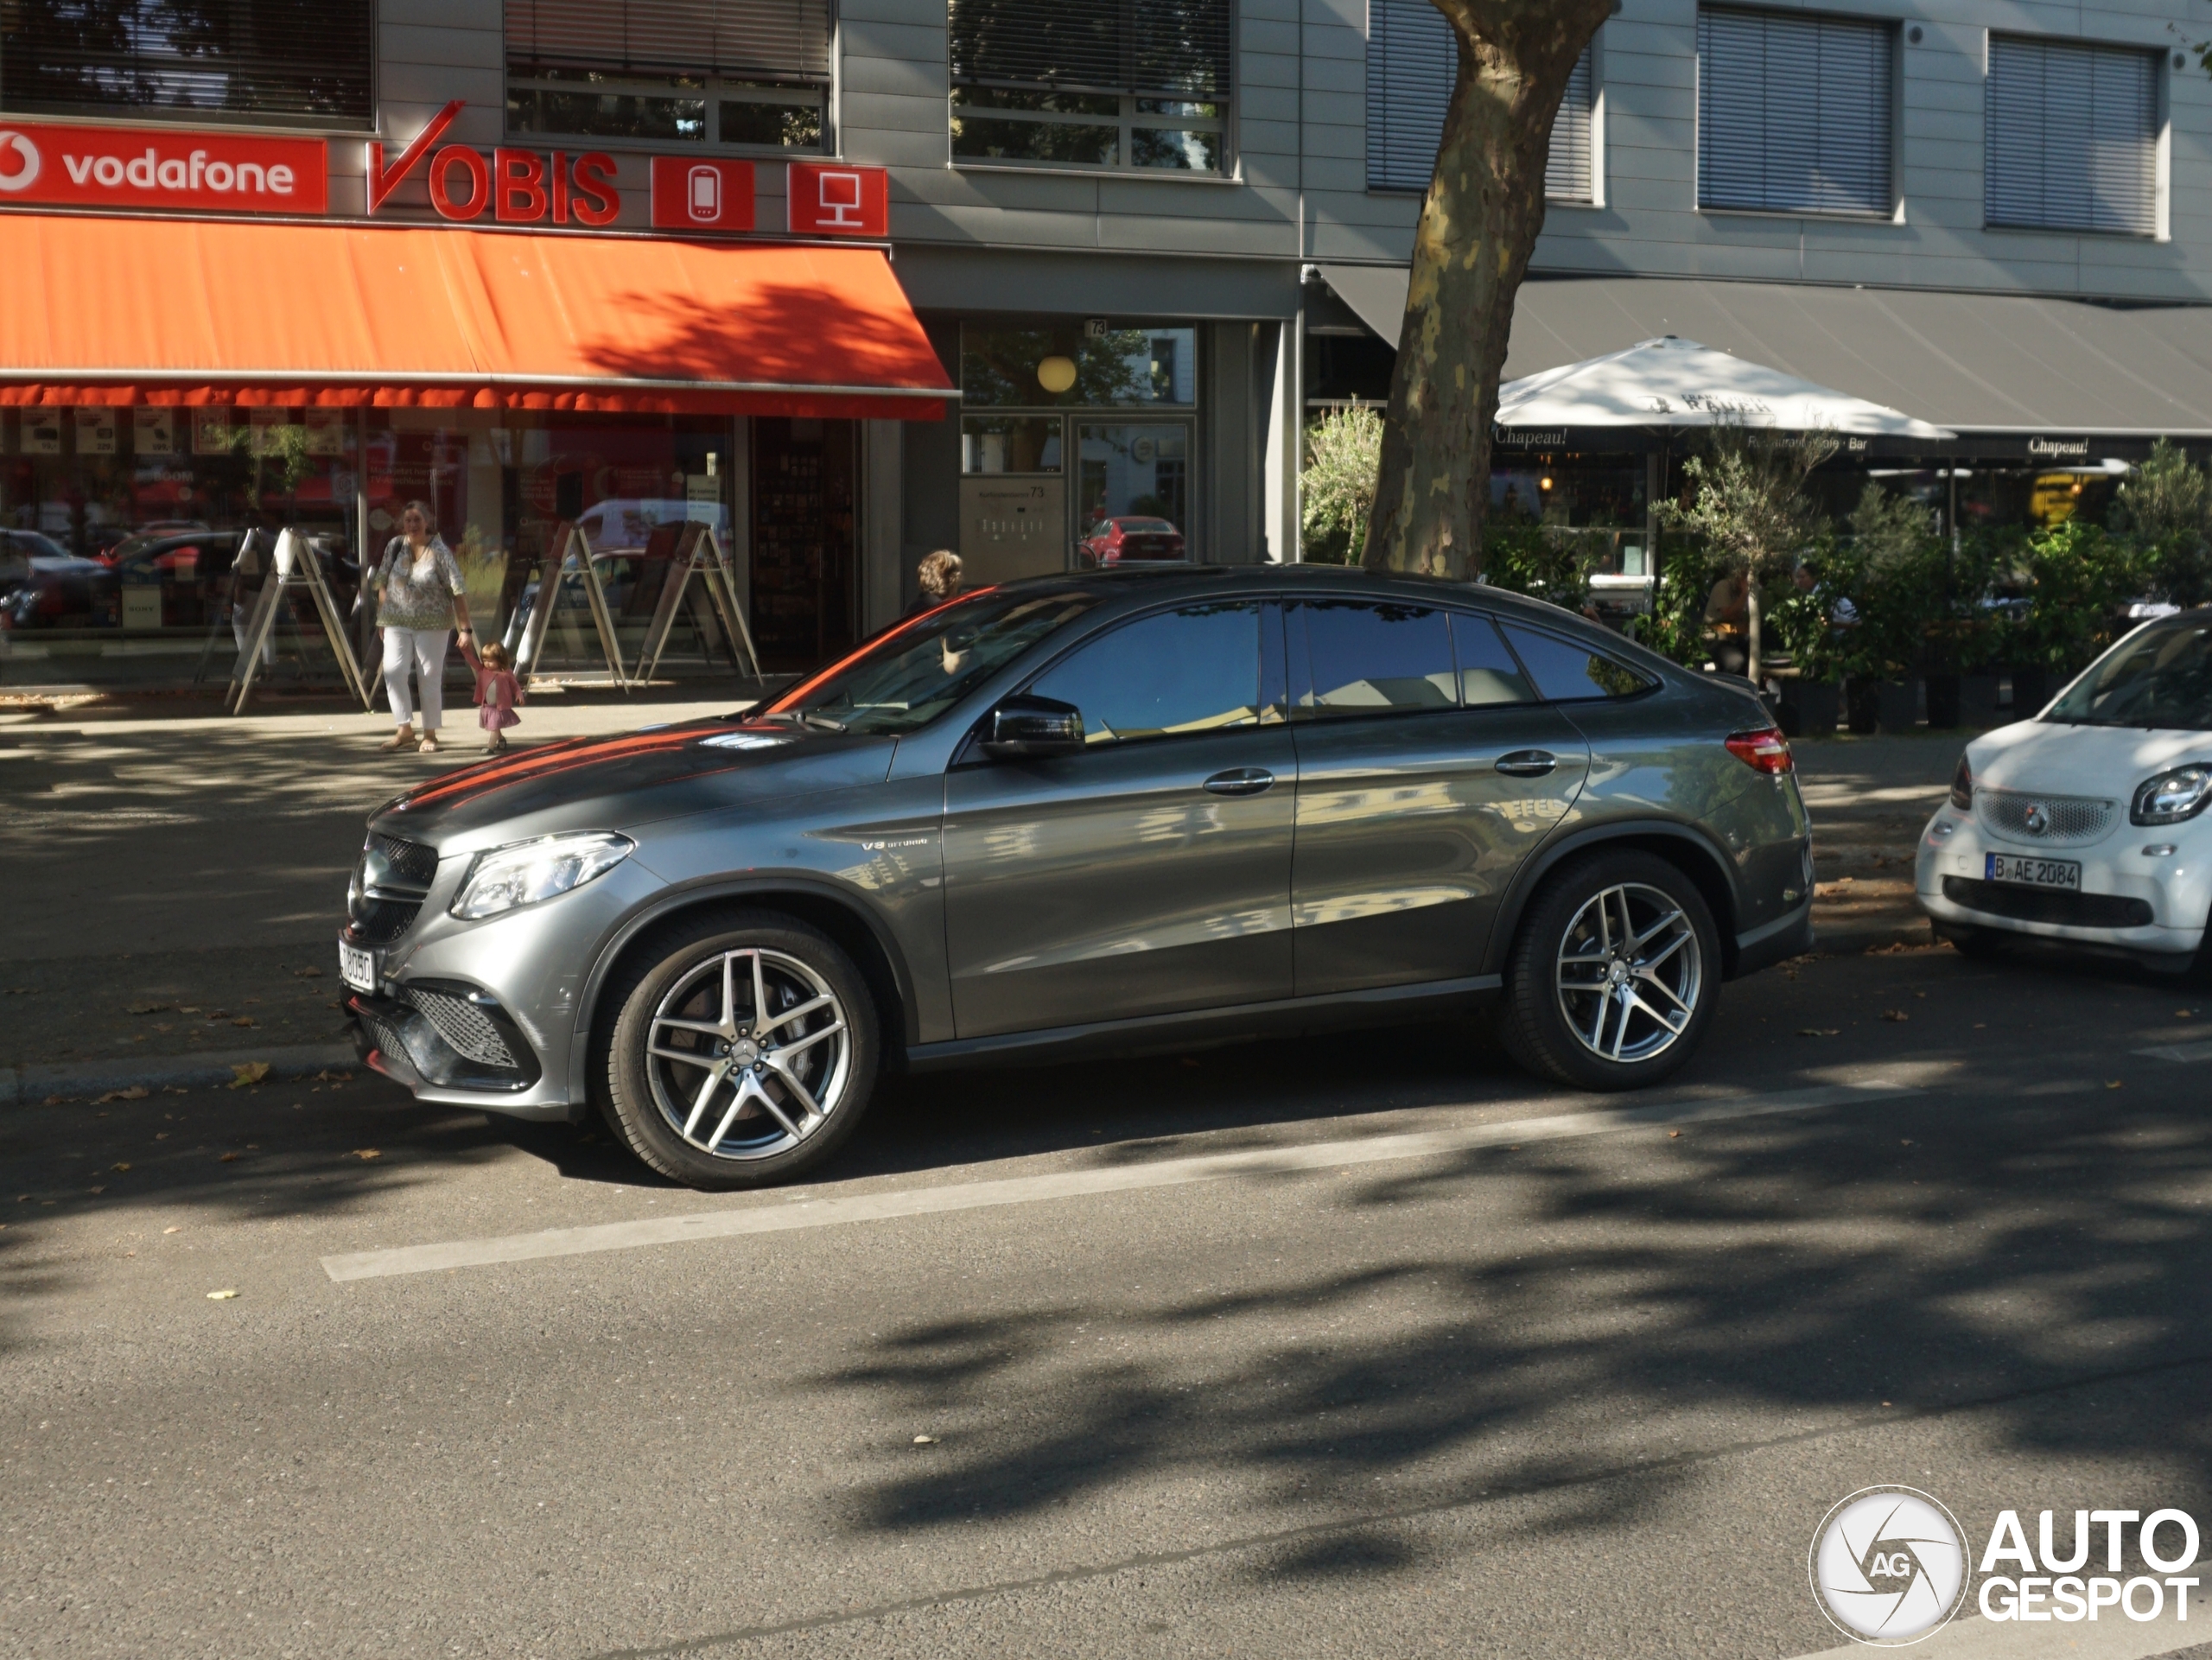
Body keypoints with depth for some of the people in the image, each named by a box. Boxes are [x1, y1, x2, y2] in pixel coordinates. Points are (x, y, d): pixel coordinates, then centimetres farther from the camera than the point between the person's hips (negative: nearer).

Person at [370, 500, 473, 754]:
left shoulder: (440, 552, -7)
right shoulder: (394, 546, 3)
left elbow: (458, 592, -9)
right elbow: (382, 583, 12)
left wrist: (465, 629, -14)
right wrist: (382, 618, 9)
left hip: (432, 624, -3)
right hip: (397, 623, 3)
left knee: (430, 678, 1)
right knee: (392, 673, -10)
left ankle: (430, 735, 13)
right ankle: (405, 730, -1)